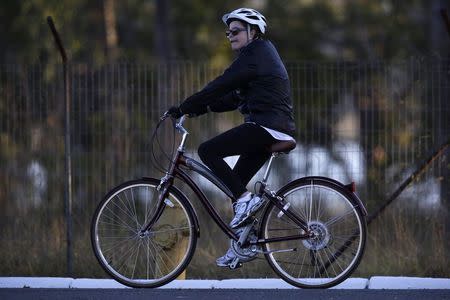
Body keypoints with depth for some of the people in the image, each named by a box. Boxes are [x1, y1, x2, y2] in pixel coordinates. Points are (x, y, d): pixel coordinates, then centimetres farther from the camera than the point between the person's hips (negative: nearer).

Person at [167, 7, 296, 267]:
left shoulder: (256, 54, -9)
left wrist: (185, 107, -13)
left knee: (208, 151, -15)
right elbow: (236, 97, 22)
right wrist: (204, 107, 12)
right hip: (275, 130, 10)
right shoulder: (262, 54, 23)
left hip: (266, 126, -10)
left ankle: (245, 200, -15)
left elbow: (221, 86, -15)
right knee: (235, 182, 10)